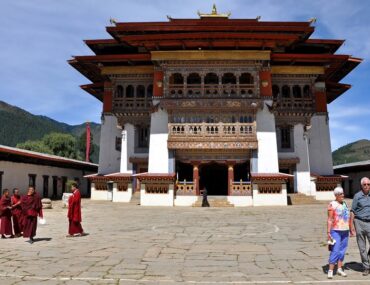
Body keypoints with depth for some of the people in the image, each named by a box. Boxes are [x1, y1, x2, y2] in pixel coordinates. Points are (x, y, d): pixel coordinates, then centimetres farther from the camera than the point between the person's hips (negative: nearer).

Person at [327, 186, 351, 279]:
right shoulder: (332, 204, -11)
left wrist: (349, 230, 15)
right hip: (336, 231, -6)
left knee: (342, 250, 10)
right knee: (335, 251, -9)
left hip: (345, 231, 7)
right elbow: (330, 219, -13)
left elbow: (347, 218, 17)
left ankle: (340, 269, 21)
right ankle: (330, 271, -3)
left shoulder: (344, 204, 10)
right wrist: (328, 232, -17)